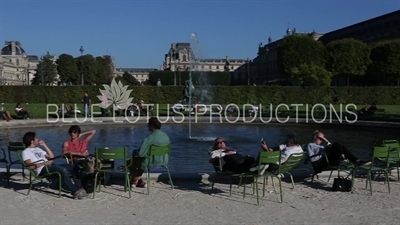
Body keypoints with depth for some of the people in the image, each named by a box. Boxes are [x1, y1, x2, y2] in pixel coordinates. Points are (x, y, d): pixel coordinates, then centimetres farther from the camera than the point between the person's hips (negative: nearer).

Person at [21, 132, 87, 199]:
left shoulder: (38, 149, 30)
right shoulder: (25, 152, 6)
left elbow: (52, 157, 25)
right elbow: (31, 166, -11)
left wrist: (44, 145, 23)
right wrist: (44, 163, -16)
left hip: (51, 166, 8)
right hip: (43, 169, -8)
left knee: (74, 167, -11)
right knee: (63, 170, -35)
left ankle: (79, 189, -18)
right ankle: (75, 191, -37)